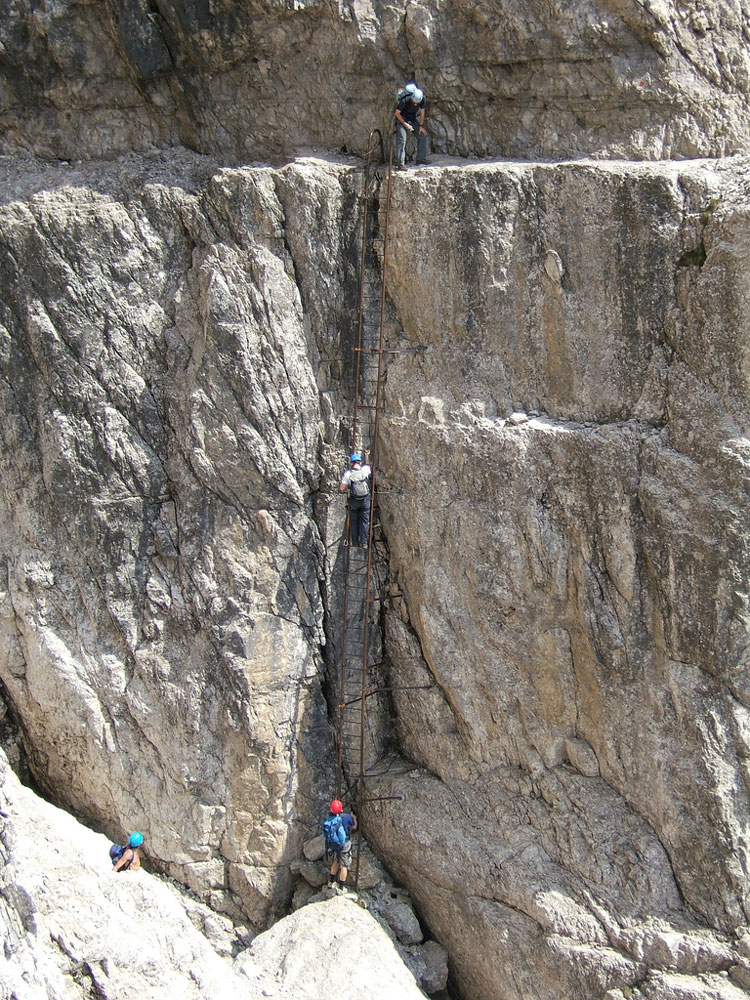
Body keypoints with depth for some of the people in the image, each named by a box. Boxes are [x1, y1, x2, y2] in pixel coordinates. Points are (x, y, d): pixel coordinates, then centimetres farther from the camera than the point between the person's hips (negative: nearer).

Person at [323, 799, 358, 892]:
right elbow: (354, 827, -2)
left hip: (333, 844, 4)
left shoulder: (330, 817, -8)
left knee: (336, 862, 25)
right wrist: (354, 818, 19)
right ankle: (341, 888, 15)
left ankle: (331, 882, 37)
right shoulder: (346, 816, -20)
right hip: (344, 845, -4)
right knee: (344, 866, 9)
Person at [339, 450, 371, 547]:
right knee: (364, 521, 7)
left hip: (353, 500, 0)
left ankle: (354, 542, 13)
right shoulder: (365, 470, -10)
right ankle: (363, 542, 6)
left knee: (353, 521, 12)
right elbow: (368, 465, 16)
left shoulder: (347, 473, -13)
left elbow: (342, 488, -10)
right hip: (365, 500, 1)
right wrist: (367, 455, 27)